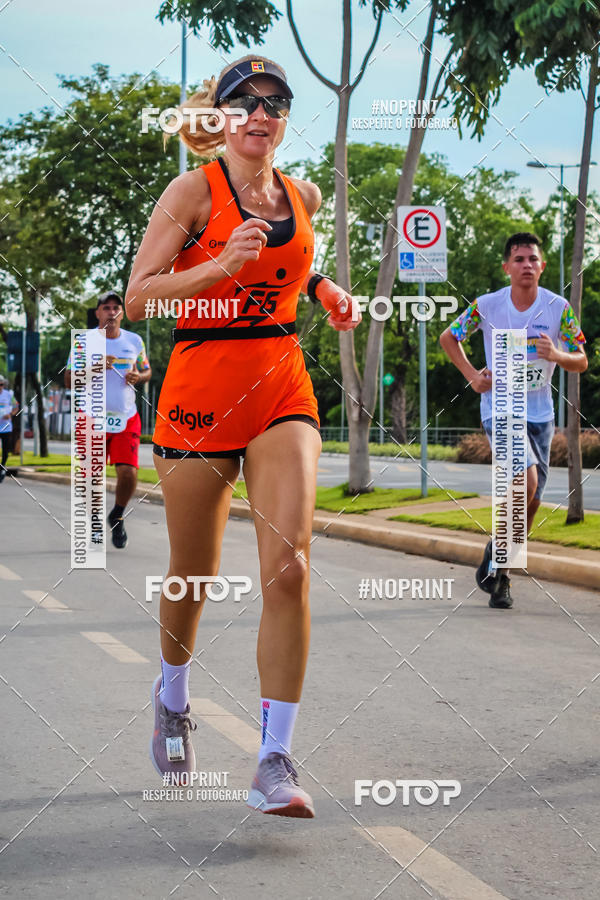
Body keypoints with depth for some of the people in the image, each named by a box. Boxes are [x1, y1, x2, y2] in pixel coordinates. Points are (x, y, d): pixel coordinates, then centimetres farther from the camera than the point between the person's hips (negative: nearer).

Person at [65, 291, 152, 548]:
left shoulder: (134, 341, 8)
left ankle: (117, 517, 16)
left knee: (128, 473, -12)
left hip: (127, 419, 1)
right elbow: (68, 380, 0)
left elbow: (147, 371, 20)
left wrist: (138, 377, -3)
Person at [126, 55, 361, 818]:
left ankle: (275, 763, -12)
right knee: (194, 575, 8)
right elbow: (138, 297, -9)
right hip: (201, 388, -3)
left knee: (289, 566, -15)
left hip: (282, 390, 3)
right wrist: (222, 264, -21)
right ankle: (173, 696, 40)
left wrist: (323, 290, 11)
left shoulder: (303, 195, 11)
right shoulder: (194, 190, -3)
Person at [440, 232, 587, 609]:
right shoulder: (487, 306, -8)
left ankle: (502, 575, 24)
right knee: (527, 480, -25)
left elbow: (582, 362, -1)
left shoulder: (559, 307, -5)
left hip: (540, 413, 3)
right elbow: (448, 338, 9)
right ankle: (497, 547, -2)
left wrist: (556, 355, -22)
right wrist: (472, 375, -3)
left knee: (531, 503, 6)